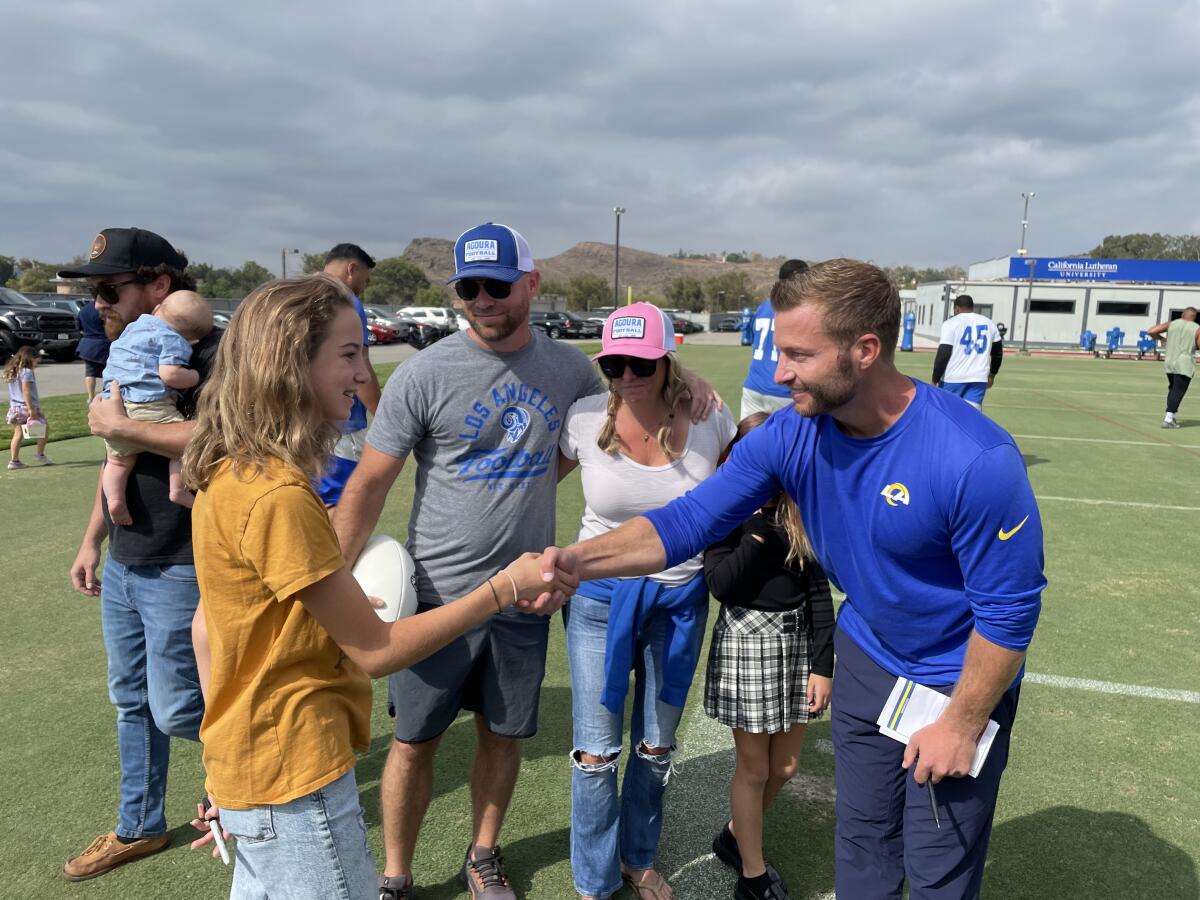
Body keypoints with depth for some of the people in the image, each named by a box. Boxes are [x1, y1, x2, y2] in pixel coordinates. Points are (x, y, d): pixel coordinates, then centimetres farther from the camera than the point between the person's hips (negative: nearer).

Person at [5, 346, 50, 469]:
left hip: (15, 408, 8)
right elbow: (26, 390, -22)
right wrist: (31, 409, -24)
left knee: (18, 434, 10)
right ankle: (40, 454, 12)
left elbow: (14, 391, 15)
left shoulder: (12, 372, 12)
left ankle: (14, 460, 8)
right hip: (27, 407, -8)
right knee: (44, 429, 10)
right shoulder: (27, 372, -14)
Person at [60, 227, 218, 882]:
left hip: (180, 571, -9)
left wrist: (120, 425, -25)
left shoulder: (208, 353, -17)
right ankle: (138, 828, 35)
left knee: (175, 709, 1)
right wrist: (91, 541, 19)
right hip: (123, 566, 9)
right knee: (132, 702, 18)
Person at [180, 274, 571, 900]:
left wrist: (225, 771, 17)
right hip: (296, 784, -9)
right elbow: (376, 650, -20)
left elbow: (208, 633, 9)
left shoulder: (229, 475, 2)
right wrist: (503, 589, -16)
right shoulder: (279, 497, -26)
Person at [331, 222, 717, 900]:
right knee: (416, 741, 10)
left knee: (503, 735, 17)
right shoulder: (425, 375, -12)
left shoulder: (568, 366, 0)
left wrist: (682, 382, 0)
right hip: (440, 592, -3)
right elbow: (369, 485, -9)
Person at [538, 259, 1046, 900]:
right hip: (867, 653, 4)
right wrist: (579, 561, -30)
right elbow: (692, 518, -17)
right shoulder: (789, 436, -16)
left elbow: (1009, 608, -21)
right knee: (861, 845, 21)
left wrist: (961, 724, -14)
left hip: (959, 682, -4)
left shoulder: (976, 459, -31)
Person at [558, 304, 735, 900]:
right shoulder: (585, 419, -14)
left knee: (656, 747, 17)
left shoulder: (708, 421, -12)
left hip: (680, 598, 2)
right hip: (600, 597, -1)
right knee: (596, 752, 4)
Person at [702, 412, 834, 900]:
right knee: (754, 768, 8)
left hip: (799, 641, 4)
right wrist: (759, 524, -22)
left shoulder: (800, 511, -1)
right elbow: (720, 583, -20)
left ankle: (734, 837, 41)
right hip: (746, 643, -4)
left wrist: (822, 665, -2)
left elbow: (818, 589, 1)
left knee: (785, 766, 15)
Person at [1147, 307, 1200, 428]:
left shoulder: (1171, 324, 4)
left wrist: (1160, 338, 15)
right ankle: (1168, 419, -12)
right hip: (1184, 364, -4)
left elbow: (1150, 331, -3)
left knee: (1172, 389, 20)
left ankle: (1170, 417, 19)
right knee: (1178, 392, -4)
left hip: (1169, 362, 4)